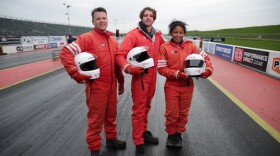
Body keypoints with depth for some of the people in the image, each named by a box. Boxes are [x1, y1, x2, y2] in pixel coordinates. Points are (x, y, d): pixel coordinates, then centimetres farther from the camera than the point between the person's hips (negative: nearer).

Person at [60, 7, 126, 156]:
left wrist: (121, 81, 18)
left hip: (111, 85, 6)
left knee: (111, 115, 19)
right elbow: (65, 53, -16)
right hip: (96, 87, -6)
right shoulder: (87, 38, -9)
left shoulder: (113, 40, 12)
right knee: (96, 118, 7)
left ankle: (111, 139, 40)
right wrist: (78, 75, -20)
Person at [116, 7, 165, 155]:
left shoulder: (157, 35, 9)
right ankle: (139, 142, 19)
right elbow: (120, 54, -18)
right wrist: (128, 68, -33)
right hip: (140, 77, -6)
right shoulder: (134, 34, -9)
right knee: (139, 110, 3)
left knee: (146, 107, 19)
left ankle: (144, 132, 39)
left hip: (152, 77, 6)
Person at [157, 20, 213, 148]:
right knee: (172, 113, 8)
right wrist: (177, 74, -19)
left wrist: (208, 69, -10)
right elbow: (161, 68, -10)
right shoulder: (165, 47, -8)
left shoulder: (190, 45, 2)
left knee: (183, 112, 14)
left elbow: (205, 57, 7)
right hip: (172, 86, -3)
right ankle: (171, 134, 33)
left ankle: (178, 134, 36)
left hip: (187, 85, 3)